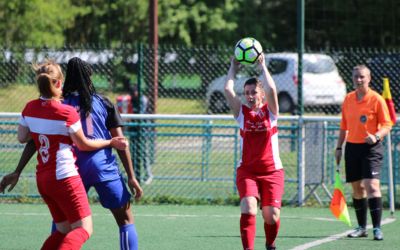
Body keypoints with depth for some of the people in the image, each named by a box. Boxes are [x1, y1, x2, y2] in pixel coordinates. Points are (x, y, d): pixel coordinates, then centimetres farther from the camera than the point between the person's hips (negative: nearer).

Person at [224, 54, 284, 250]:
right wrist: (233, 67, 2)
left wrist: (263, 66, -7)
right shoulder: (241, 112, 5)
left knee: (272, 215, -5)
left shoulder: (270, 111, 3)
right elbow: (228, 89, -8)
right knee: (248, 208, -23)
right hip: (247, 171, 0)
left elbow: (271, 89, -15)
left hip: (272, 171, 0)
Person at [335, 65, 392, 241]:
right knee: (357, 188, 9)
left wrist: (376, 137, -26)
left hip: (371, 147, -5)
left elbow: (387, 125, -8)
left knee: (372, 186, -15)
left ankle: (377, 229, -16)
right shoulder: (348, 99, 9)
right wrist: (339, 148, 16)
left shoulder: (376, 99, -7)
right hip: (352, 146, 5)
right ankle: (362, 228, 18)